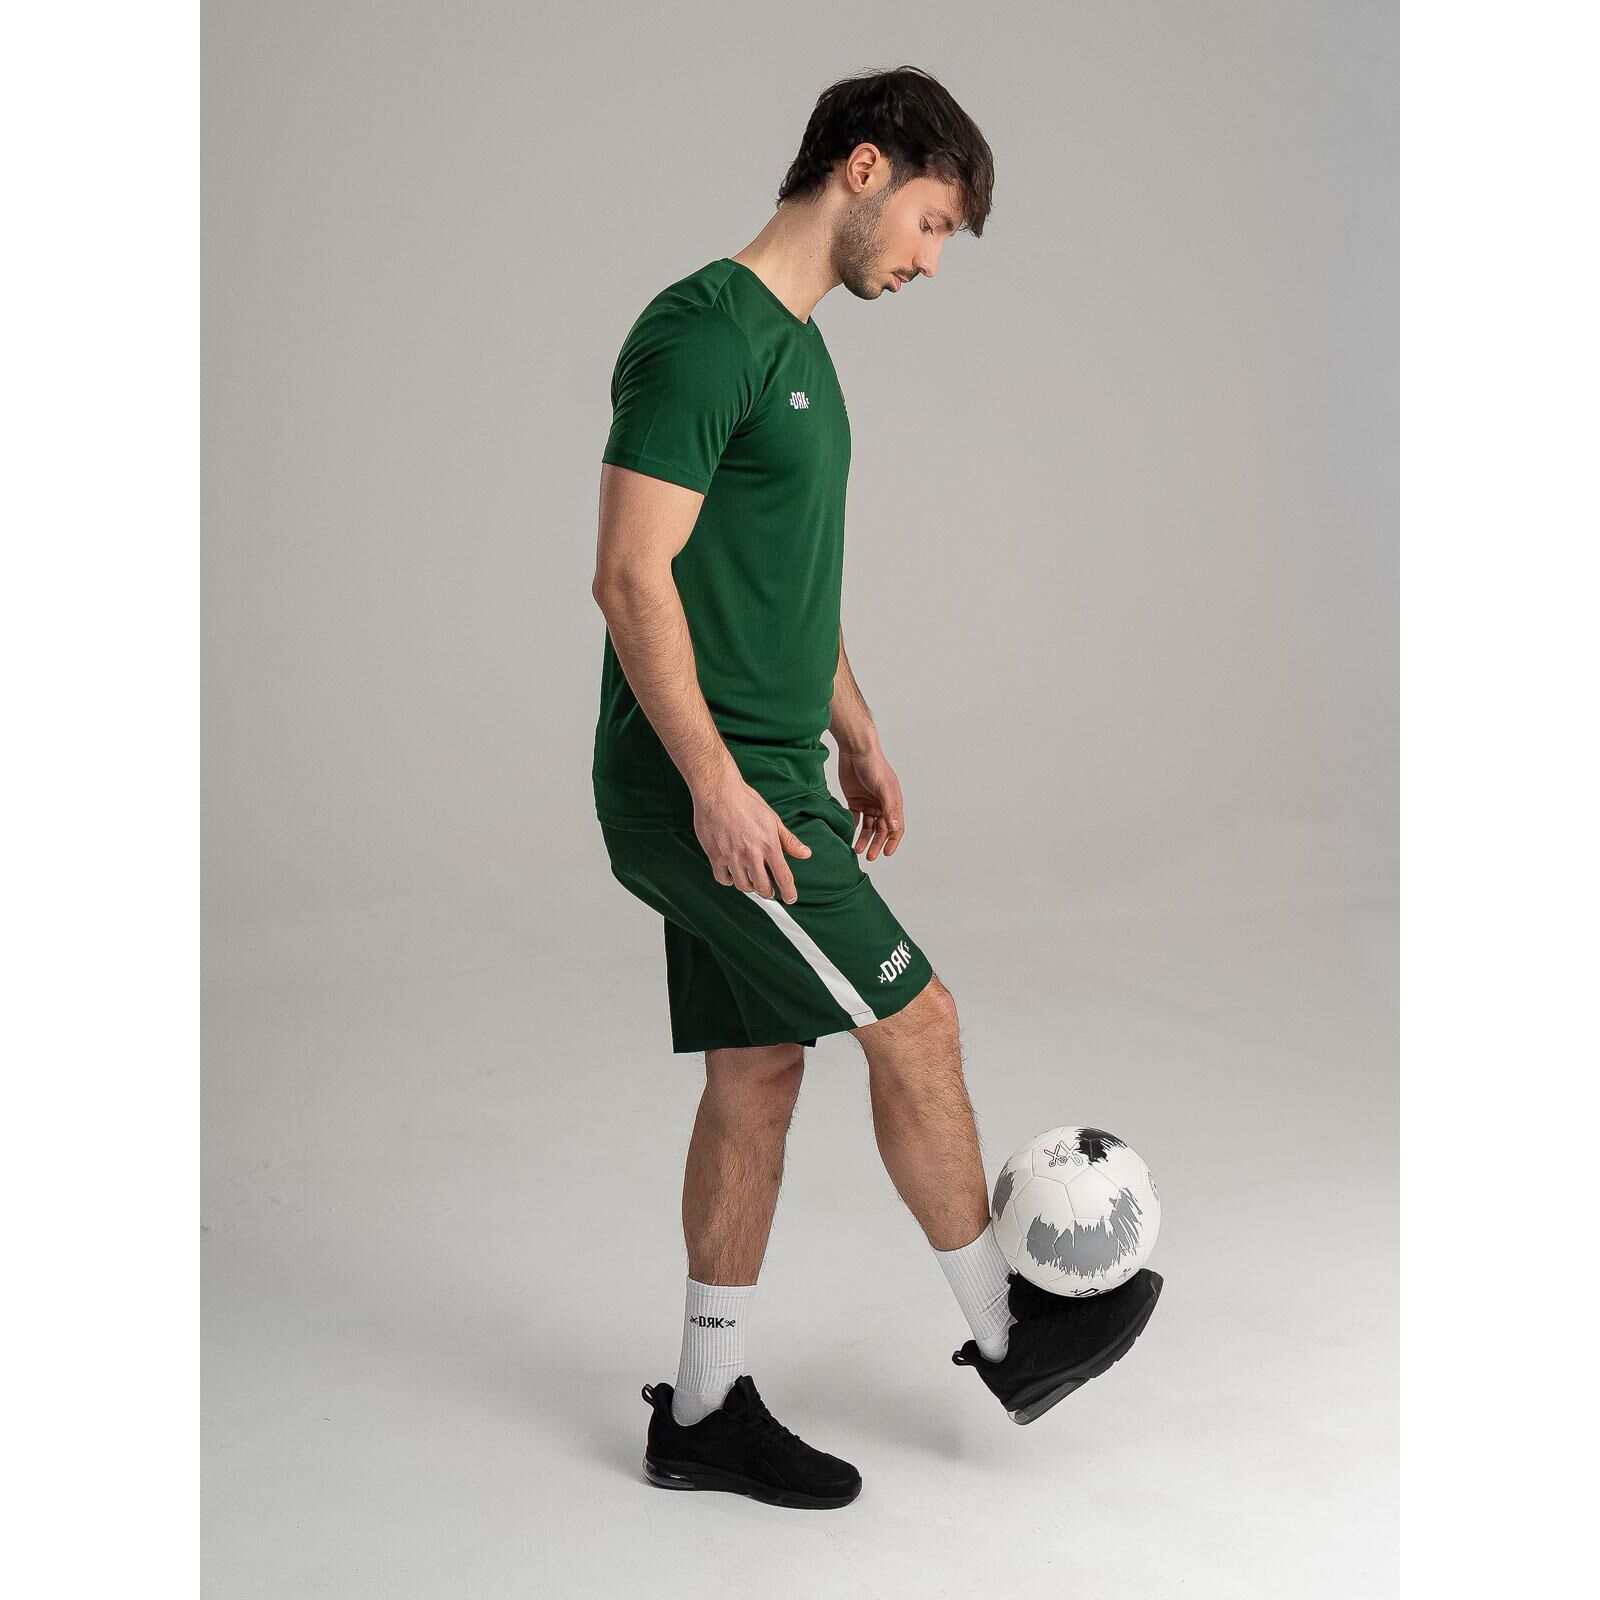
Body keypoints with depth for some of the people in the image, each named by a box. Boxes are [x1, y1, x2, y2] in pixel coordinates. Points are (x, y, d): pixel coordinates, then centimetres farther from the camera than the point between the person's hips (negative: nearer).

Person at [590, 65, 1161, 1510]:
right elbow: (633, 575, -20)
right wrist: (717, 782, -22)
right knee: (916, 1026, -1)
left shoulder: (797, 345, 16)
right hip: (706, 794, -10)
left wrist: (856, 738, 23)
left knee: (757, 1079, 10)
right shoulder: (703, 332, -15)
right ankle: (1009, 1335, 18)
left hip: (761, 785, 10)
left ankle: (706, 1412, 20)